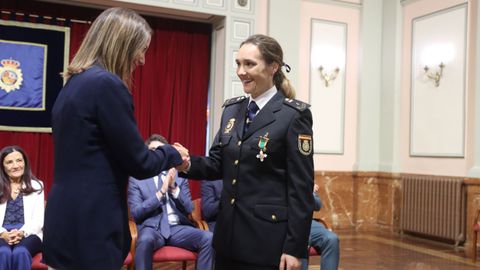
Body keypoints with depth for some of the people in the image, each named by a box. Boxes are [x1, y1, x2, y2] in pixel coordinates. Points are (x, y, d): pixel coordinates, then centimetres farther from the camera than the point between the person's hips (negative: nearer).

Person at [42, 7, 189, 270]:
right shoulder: (107, 83, -17)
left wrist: (160, 152, 19)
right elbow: (138, 164, -13)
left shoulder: (75, 82, 11)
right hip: (88, 230, -9)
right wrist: (173, 154, 6)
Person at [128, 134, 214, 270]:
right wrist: (161, 191, -12)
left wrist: (174, 187, -7)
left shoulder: (180, 176, 14)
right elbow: (135, 213, -3)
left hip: (178, 227, 3)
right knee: (145, 240, -39)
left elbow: (189, 209, 9)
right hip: (152, 227, -3)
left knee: (209, 238, -25)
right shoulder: (136, 179, 7)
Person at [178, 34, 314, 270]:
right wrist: (188, 164, -11)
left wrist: (295, 247, -13)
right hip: (229, 233, 6)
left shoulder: (294, 115, -11)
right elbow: (217, 164, 10)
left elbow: (301, 187, -12)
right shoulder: (231, 109, 8)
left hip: (267, 238, -6)